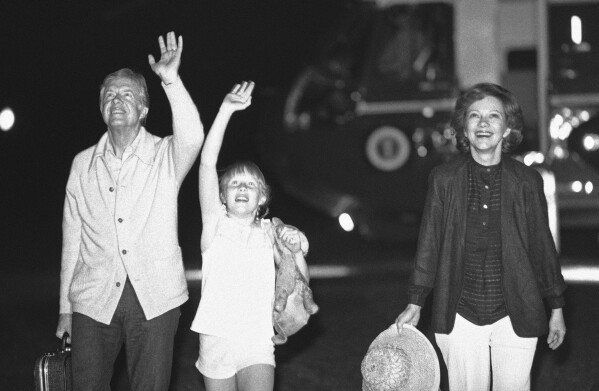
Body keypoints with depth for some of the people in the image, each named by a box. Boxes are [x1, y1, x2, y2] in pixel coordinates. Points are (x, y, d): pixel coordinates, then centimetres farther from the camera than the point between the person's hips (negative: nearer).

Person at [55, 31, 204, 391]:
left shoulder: (165, 156, 1)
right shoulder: (83, 164, 9)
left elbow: (193, 137, -24)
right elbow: (72, 239, 11)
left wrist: (171, 80, -35)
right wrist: (65, 308, 11)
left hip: (155, 300, -2)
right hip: (94, 300, 2)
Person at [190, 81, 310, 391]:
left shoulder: (268, 232, 9)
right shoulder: (216, 223, 2)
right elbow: (207, 164, -11)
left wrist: (297, 252, -11)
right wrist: (226, 110, -20)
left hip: (257, 343, 0)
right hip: (216, 339, 0)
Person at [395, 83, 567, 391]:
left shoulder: (527, 181, 1)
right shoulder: (443, 179, 2)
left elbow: (543, 246, 7)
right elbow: (428, 243, 6)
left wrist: (556, 309, 10)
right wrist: (414, 304, 4)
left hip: (515, 317, 0)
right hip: (460, 318, 0)